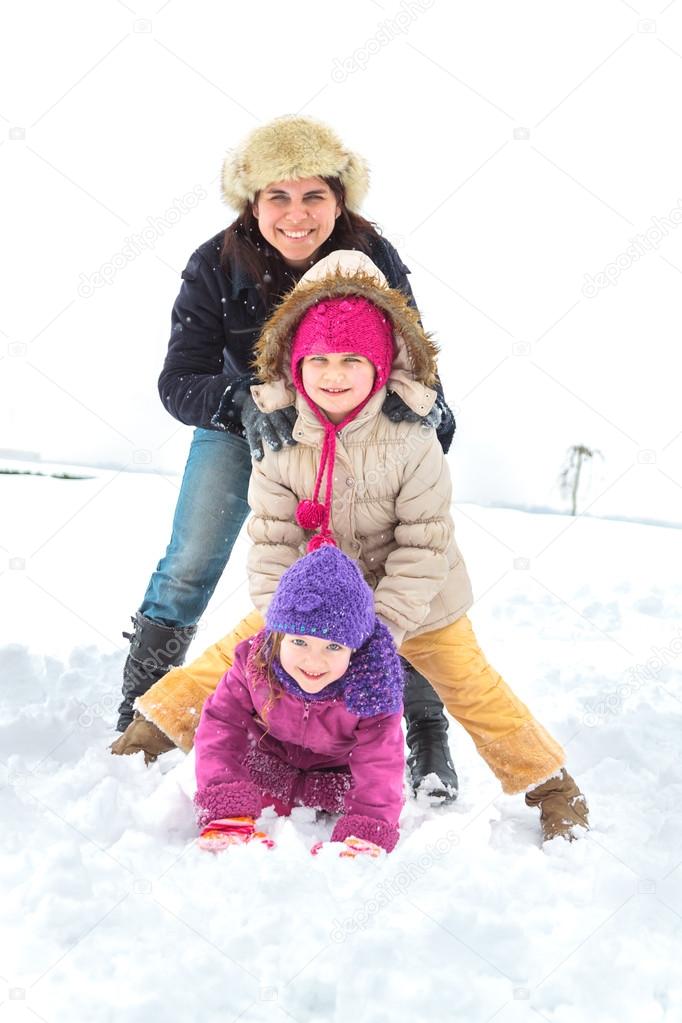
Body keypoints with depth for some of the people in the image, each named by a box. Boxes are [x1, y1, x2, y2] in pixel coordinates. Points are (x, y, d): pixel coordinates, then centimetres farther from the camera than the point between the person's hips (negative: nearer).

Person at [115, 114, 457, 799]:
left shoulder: (375, 261, -25)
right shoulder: (215, 268, -25)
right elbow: (178, 381, -27)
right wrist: (241, 404, -48)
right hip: (239, 426, 1)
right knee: (187, 569, -4)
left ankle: (426, 735, 3)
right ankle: (138, 717, 14)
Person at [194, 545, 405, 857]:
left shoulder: (372, 689, -37)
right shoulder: (254, 664, -31)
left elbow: (380, 766, -36)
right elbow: (220, 726, -31)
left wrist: (363, 838, -48)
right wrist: (227, 812, -42)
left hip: (339, 766, 0)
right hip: (269, 757, 0)